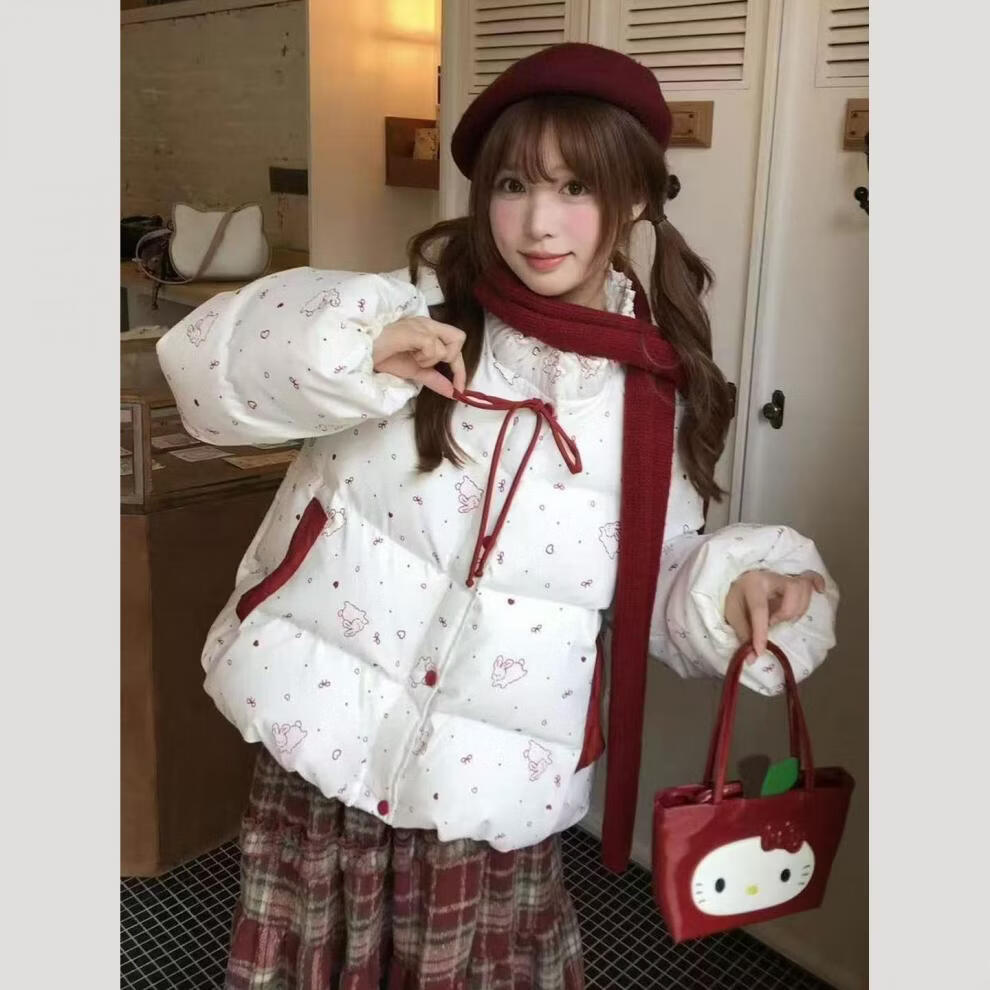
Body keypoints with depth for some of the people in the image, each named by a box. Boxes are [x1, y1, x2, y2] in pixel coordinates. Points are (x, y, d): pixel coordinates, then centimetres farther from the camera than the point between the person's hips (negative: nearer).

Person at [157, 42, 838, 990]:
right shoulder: (416, 308, -7)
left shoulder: (657, 395, -2)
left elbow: (652, 587, 7)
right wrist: (351, 345, -28)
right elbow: (205, 359, -11)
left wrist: (728, 588, -14)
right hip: (321, 733, 0)